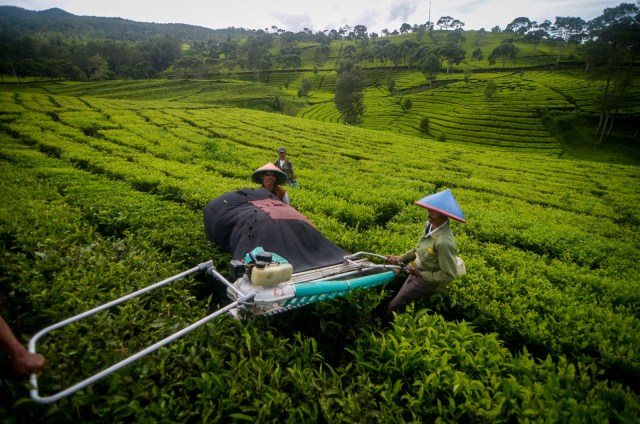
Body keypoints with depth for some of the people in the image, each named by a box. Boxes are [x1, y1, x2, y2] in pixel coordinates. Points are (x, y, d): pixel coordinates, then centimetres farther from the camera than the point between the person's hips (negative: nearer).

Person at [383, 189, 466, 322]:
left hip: (427, 281, -8)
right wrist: (401, 258, -6)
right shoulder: (430, 225, -9)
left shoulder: (444, 242, -35)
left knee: (394, 307, 5)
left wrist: (421, 274, -20)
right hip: (417, 273, 8)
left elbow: (450, 275, -27)